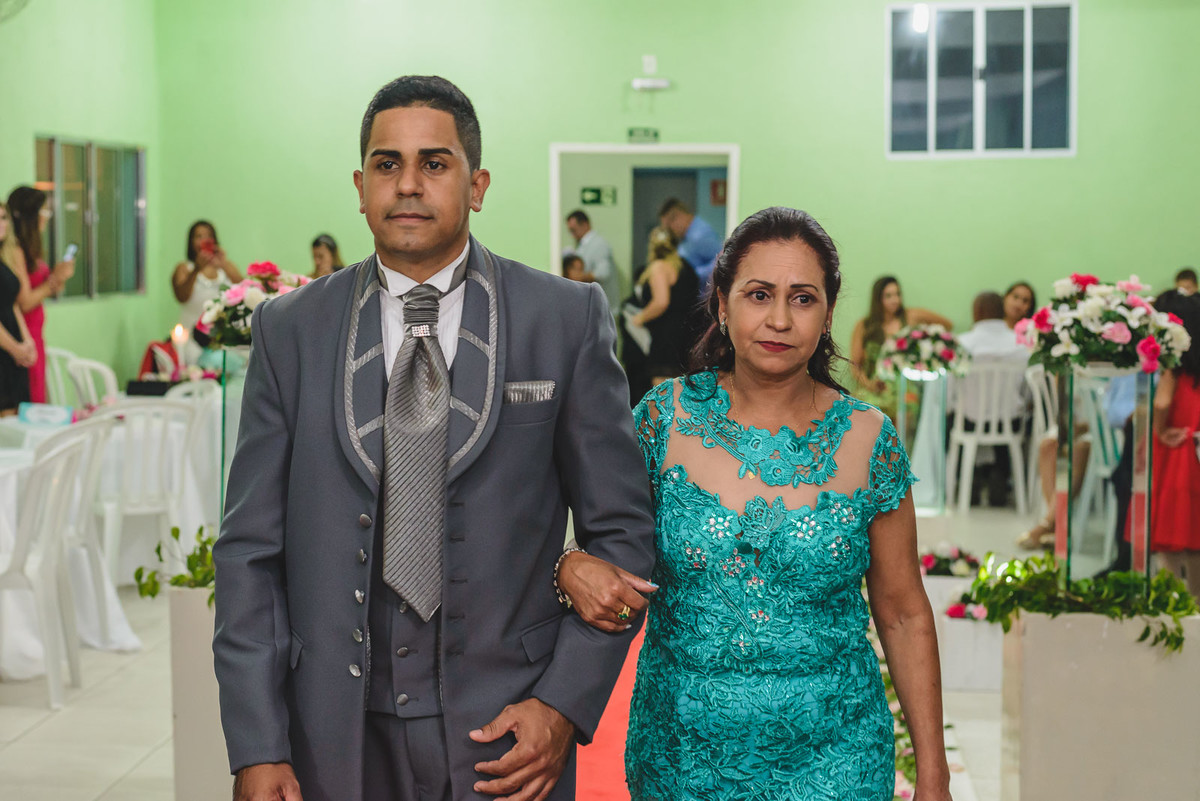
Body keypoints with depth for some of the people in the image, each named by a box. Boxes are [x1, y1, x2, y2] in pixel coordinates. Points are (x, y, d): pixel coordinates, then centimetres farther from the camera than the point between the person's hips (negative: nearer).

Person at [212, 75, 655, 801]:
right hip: (335, 739, 2)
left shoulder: (567, 320, -2)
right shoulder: (291, 330, 2)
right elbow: (251, 549, 1)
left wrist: (565, 704, -9)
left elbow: (620, 530, 0)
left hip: (505, 735, -1)